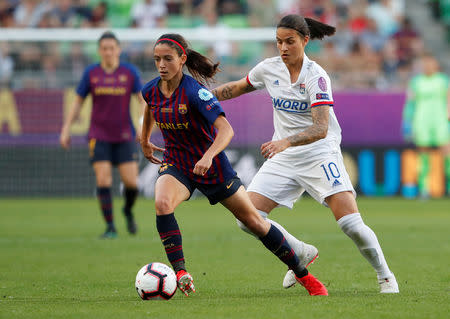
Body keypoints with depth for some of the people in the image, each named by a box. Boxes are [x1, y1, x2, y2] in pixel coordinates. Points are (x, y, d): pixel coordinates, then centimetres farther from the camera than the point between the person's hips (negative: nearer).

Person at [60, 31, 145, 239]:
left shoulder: (130, 72, -1)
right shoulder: (91, 73, 1)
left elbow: (142, 99, -1)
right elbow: (78, 102, 9)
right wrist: (66, 129, 4)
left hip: (124, 136, 0)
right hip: (99, 136, 0)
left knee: (131, 182, -6)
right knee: (103, 180, -12)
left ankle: (128, 210, 27)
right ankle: (110, 227, -4)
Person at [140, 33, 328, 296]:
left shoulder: (194, 90, -24)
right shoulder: (151, 91, -7)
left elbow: (226, 130, -34)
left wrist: (208, 156, -50)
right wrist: (145, 141, 30)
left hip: (212, 166, -4)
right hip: (176, 165, 4)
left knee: (254, 221, 5)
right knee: (162, 204, -30)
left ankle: (303, 274, 20)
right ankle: (180, 273, -23)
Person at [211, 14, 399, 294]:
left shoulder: (316, 77, -17)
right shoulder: (269, 69, 0)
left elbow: (321, 129, -28)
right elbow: (238, 87, 21)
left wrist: (285, 142, -43)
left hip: (321, 154, -5)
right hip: (283, 158, 5)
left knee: (351, 223, -18)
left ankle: (385, 276, 6)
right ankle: (301, 254, 17)